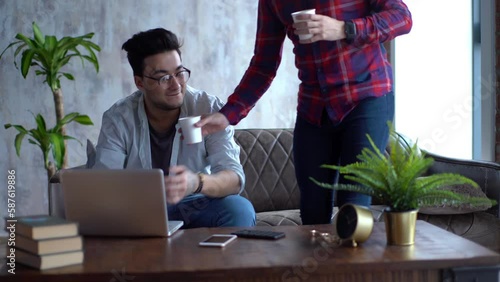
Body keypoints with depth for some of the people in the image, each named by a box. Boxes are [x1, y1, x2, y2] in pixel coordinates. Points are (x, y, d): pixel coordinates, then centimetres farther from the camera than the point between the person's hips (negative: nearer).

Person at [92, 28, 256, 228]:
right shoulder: (118, 119, -8)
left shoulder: (209, 108, -10)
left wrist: (197, 183, -44)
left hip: (196, 207, 0)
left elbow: (234, 179, -20)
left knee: (240, 210, -30)